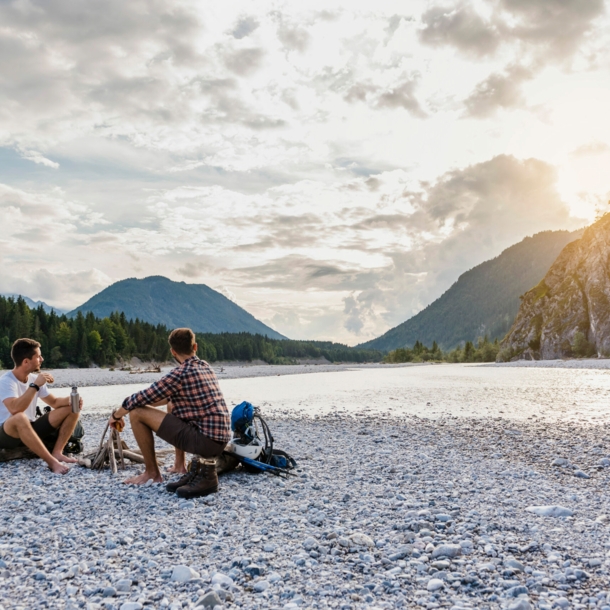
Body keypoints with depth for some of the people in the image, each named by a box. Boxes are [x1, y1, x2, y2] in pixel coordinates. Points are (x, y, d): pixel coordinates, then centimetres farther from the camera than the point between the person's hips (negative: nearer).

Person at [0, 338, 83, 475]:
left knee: (72, 410, -2)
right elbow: (15, 409, -37)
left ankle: (57, 453, -16)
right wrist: (35, 386, -32)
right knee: (19, 418, -42)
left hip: (30, 430, 8)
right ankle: (52, 462, -36)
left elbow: (54, 402, 10)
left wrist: (71, 400, -10)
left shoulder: (34, 378, 3)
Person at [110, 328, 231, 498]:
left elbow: (140, 399, -6)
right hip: (221, 438, 8)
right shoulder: (206, 367, 12)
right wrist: (149, 402, 26)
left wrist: (116, 415, 11)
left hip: (206, 440, -8)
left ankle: (152, 472, 11)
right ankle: (180, 463, 26)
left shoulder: (179, 374, -13)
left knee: (137, 413, -4)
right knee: (172, 404, 29)